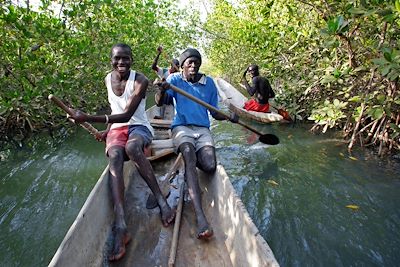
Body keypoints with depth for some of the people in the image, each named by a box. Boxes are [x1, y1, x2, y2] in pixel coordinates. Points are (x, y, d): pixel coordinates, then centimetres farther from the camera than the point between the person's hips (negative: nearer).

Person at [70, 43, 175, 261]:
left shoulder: (140, 81, -11)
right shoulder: (108, 80, 9)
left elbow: (127, 115, -20)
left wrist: (89, 118, -26)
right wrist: (108, 128, 5)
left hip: (139, 127, -3)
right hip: (117, 129, 3)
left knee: (131, 147, -40)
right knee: (115, 155, -32)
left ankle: (162, 200, -34)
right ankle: (120, 225, -48)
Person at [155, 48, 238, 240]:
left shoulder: (208, 83, 13)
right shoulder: (175, 79, 7)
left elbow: (215, 113, 15)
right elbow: (160, 103, -8)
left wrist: (229, 117, -6)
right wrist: (162, 90, -30)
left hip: (203, 129, 2)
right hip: (181, 127, -2)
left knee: (210, 166, -24)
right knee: (189, 155, -34)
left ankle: (187, 157, 12)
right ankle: (200, 217, -43)